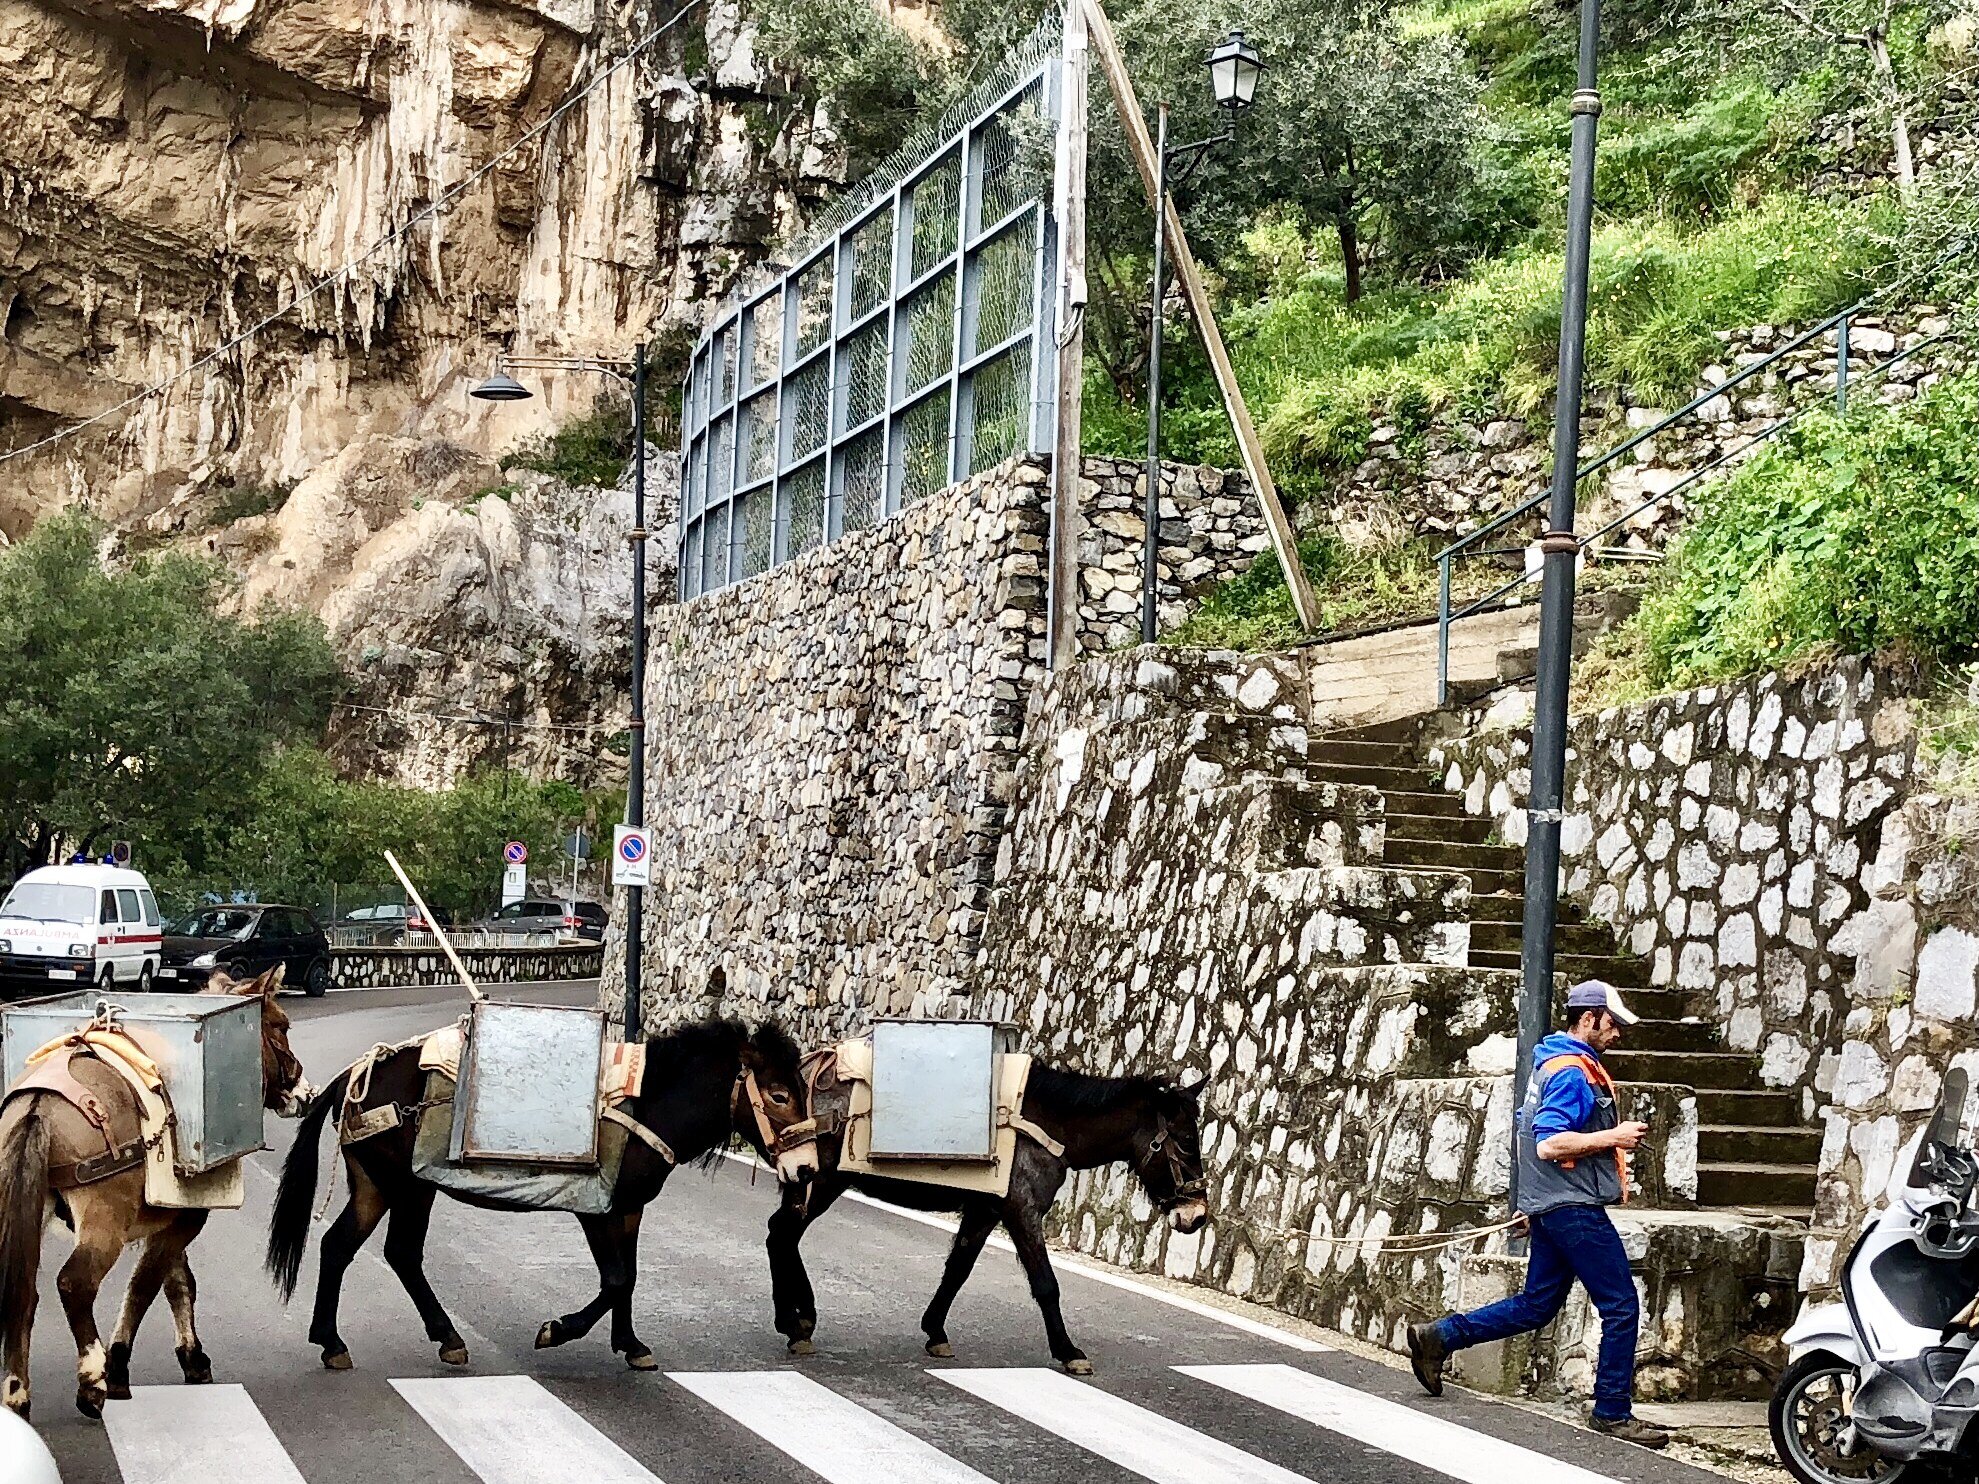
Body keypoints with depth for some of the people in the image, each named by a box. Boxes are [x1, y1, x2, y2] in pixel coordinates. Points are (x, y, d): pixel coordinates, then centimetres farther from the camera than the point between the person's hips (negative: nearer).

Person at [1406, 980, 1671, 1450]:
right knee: (1621, 1308, -4)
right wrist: (1613, 1137, -21)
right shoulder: (1572, 1071, -16)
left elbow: (1534, 1132, 26)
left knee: (1535, 1306, 13)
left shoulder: (1551, 1063, 17)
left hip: (1553, 1206, 10)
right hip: (1574, 1208, -10)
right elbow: (1549, 1145, -24)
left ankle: (1437, 1338, 12)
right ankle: (1613, 1412, 1)